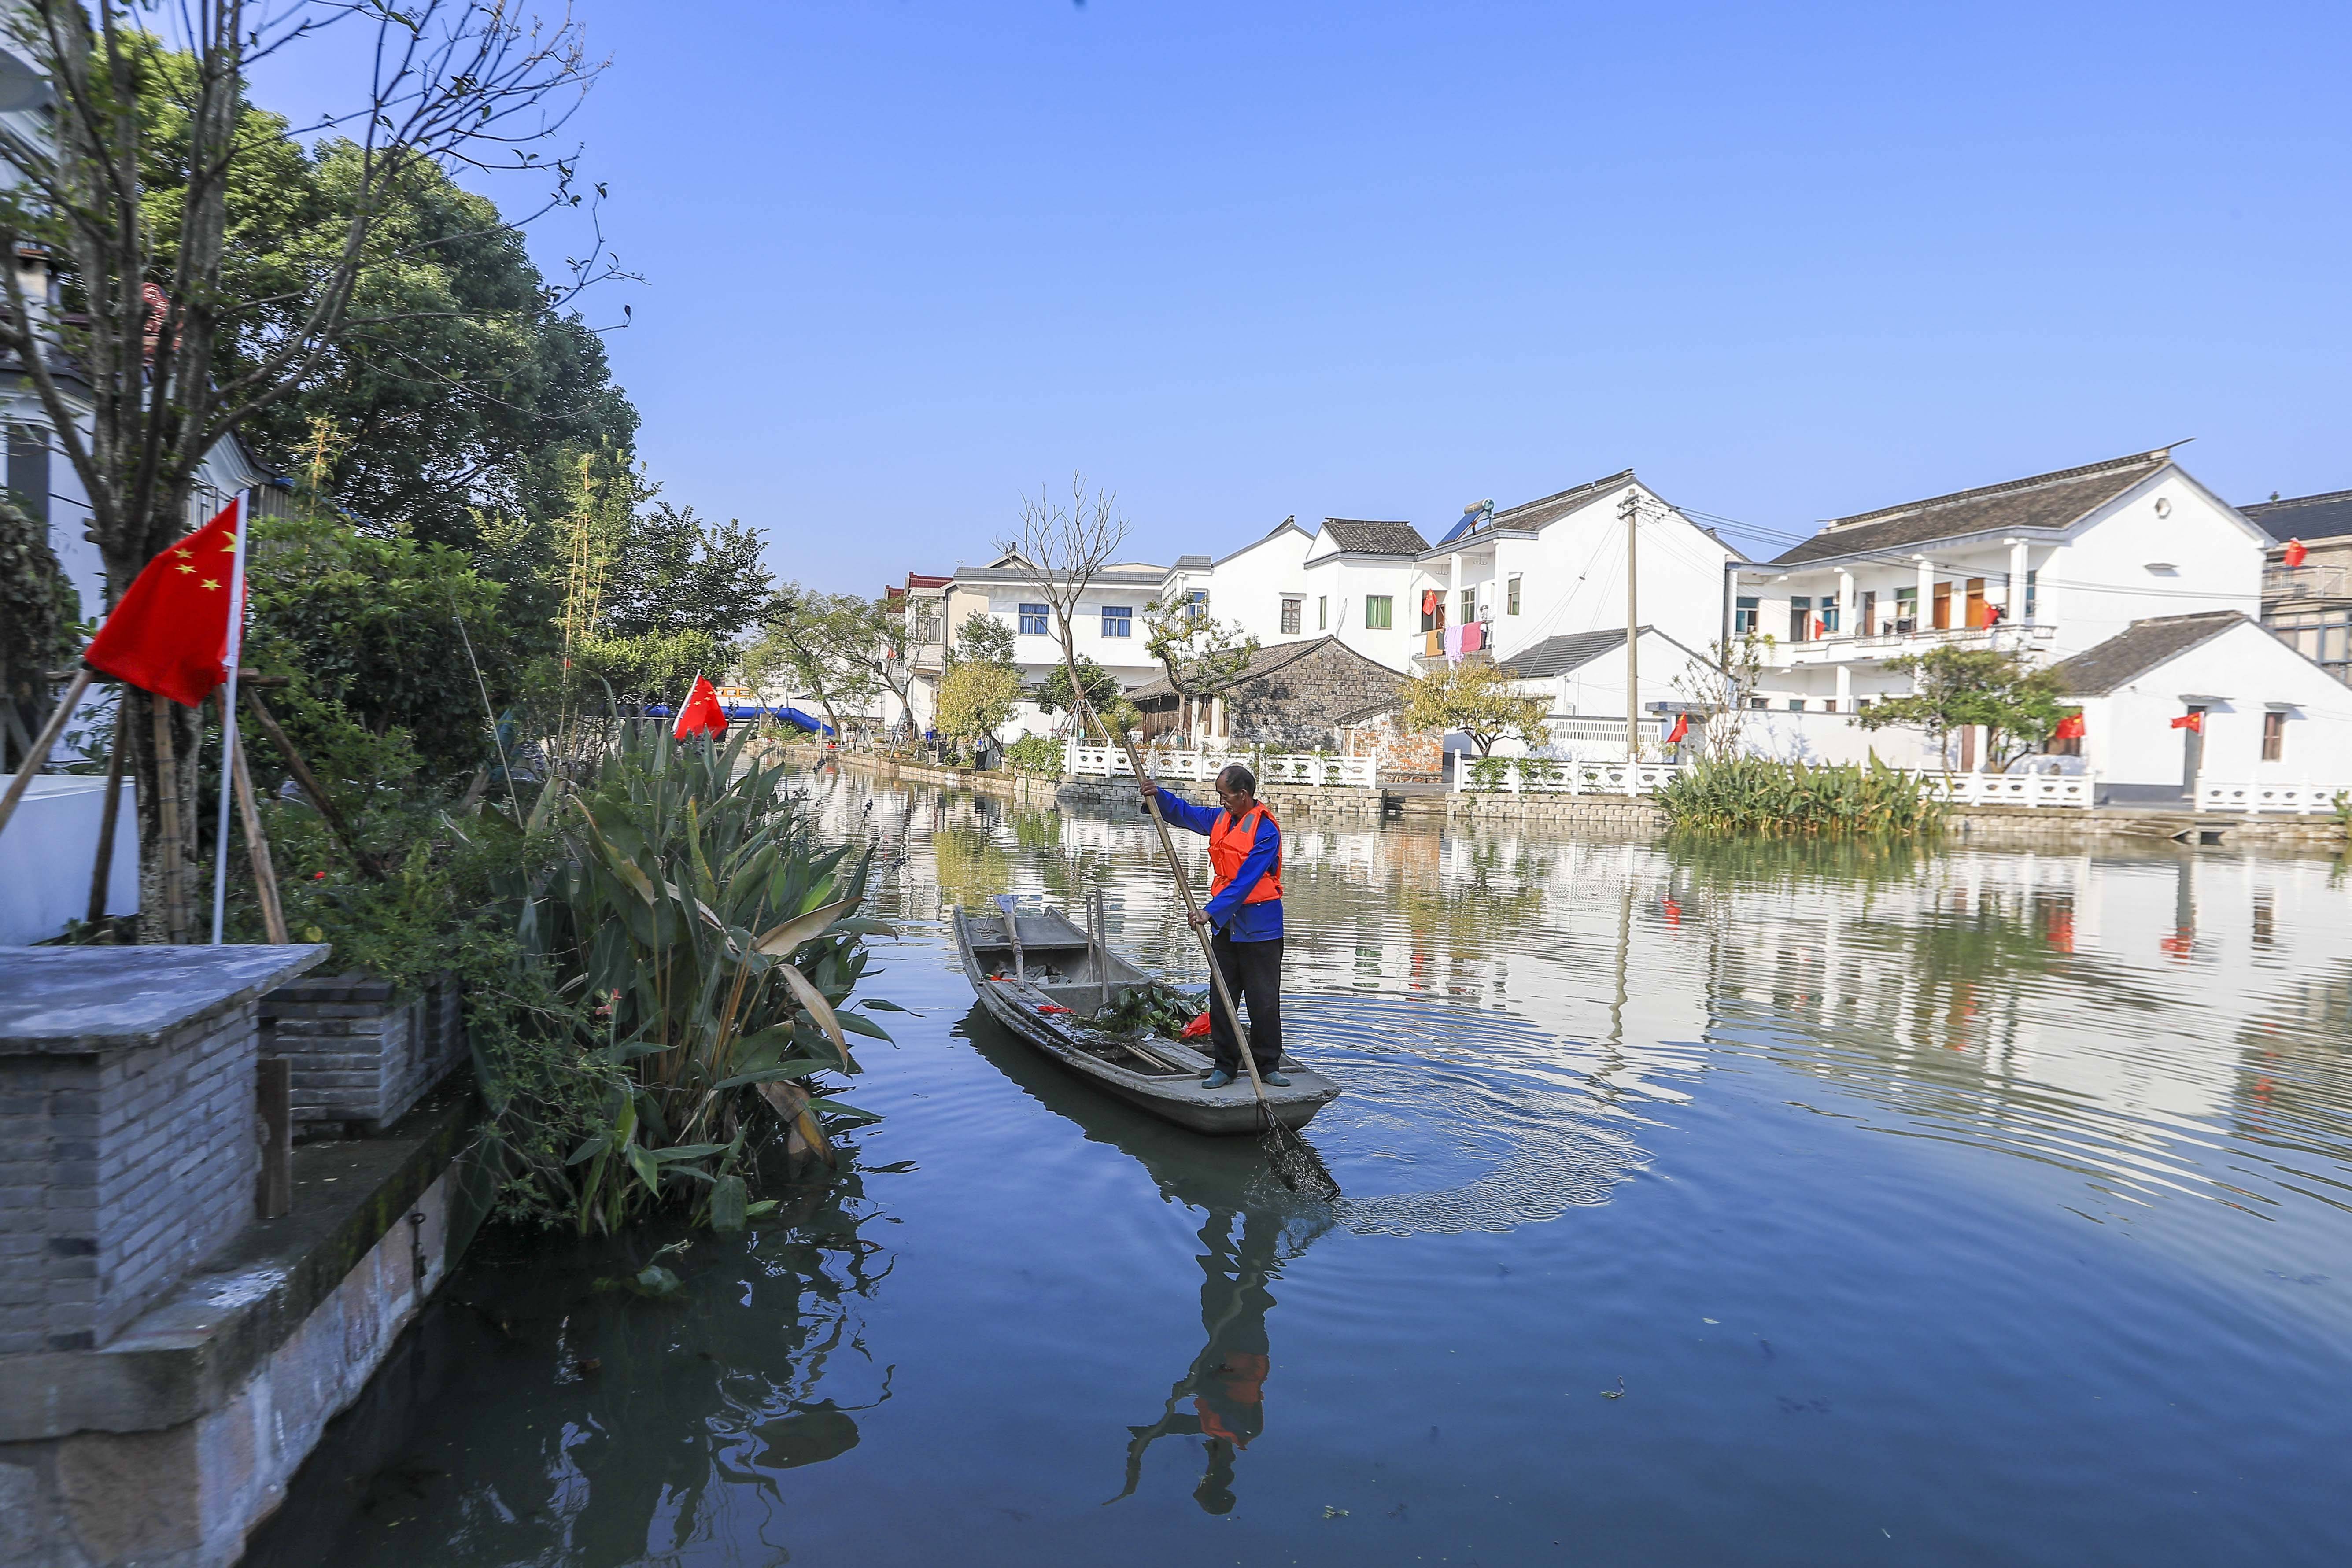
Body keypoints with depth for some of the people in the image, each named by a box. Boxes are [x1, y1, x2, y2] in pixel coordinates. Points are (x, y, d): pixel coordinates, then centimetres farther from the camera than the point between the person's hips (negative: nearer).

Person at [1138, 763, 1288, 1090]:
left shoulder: (1266, 830, -17)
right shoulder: (1220, 818, 8)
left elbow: (1245, 881, -24)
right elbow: (1184, 812, 24)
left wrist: (1212, 911, -29)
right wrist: (1157, 794, 6)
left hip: (1260, 929, -7)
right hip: (1225, 925, 7)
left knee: (1264, 1002, 1)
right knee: (1221, 1000, 8)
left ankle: (1267, 1066, 12)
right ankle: (1224, 1066, 16)